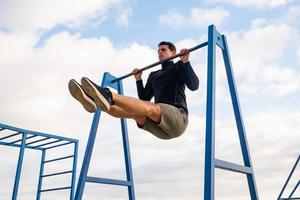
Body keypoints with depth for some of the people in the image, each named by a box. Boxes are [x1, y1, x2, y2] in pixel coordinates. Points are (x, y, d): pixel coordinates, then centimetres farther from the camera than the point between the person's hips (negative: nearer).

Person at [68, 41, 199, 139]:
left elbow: (194, 85, -7)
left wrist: (185, 61, -14)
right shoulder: (153, 75, 30)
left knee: (147, 107, -34)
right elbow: (144, 99, 27)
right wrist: (138, 80, 21)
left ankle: (107, 96, -58)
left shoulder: (179, 67, 13)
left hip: (177, 118, -6)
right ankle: (93, 100, -43)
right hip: (159, 127, 6)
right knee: (131, 110, -19)